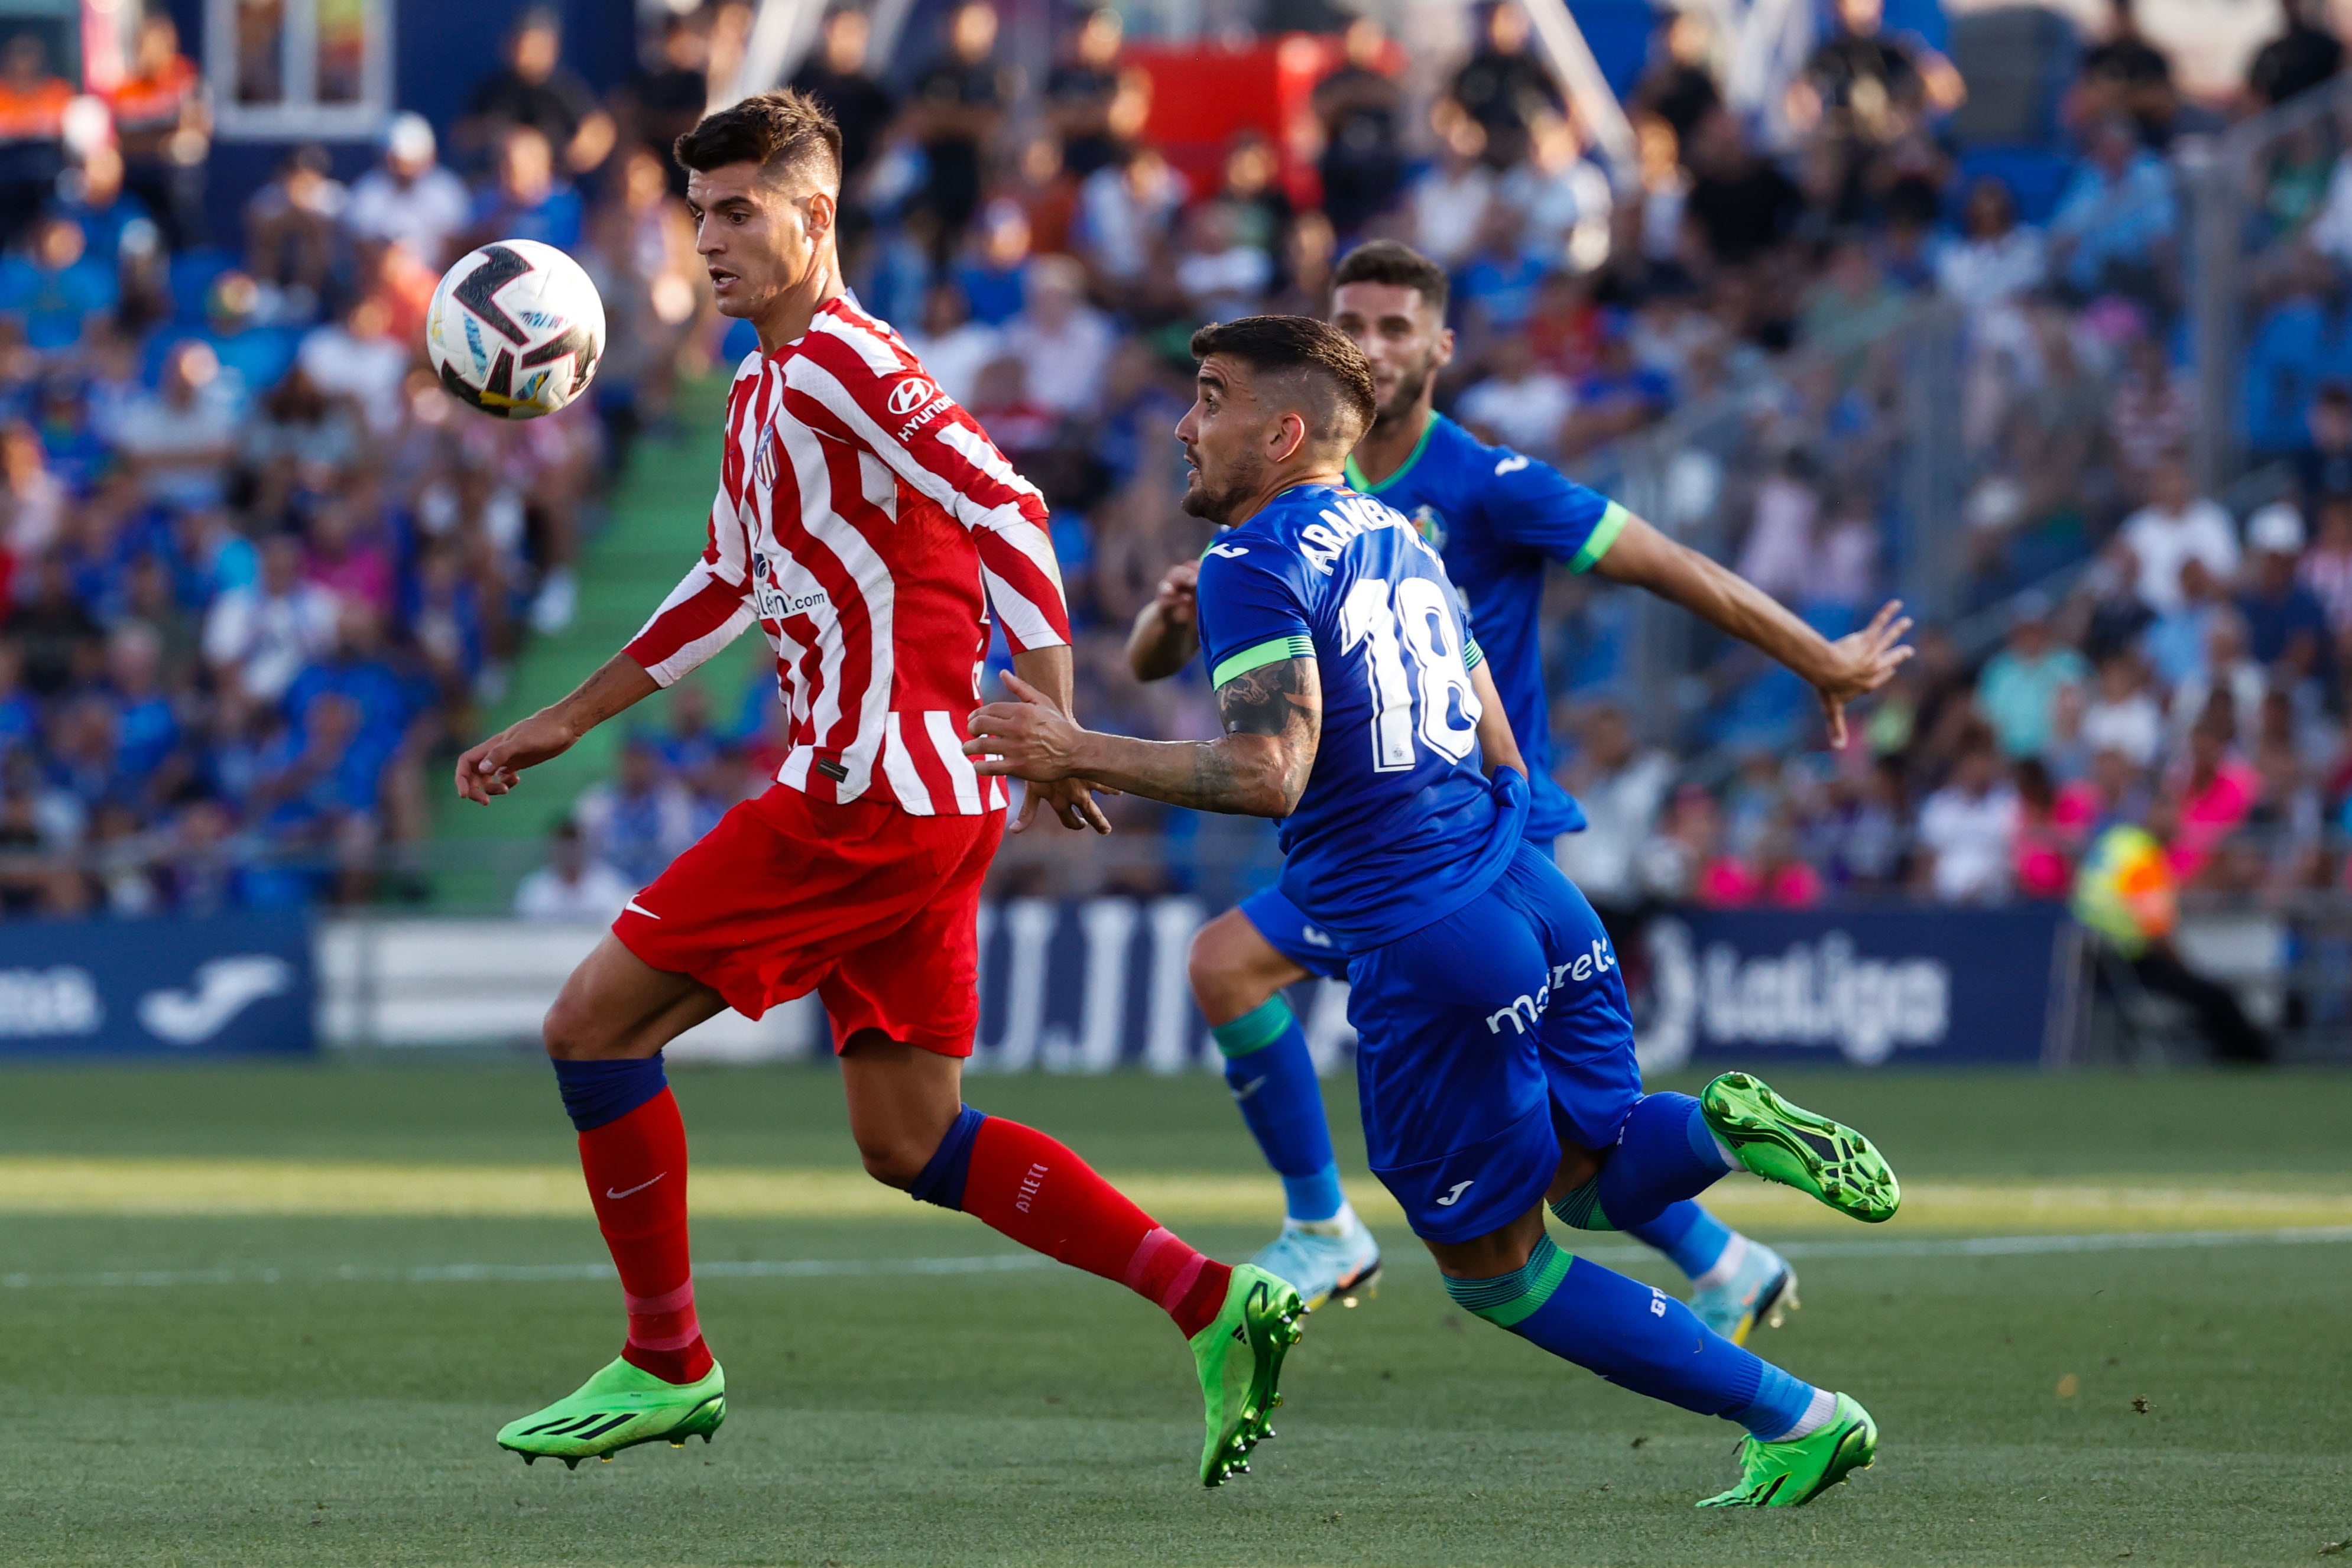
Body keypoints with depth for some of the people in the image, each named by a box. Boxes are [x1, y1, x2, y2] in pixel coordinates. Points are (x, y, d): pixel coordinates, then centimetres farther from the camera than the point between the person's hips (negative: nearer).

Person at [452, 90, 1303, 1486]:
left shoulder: (836, 362, -11)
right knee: (910, 1144, 11)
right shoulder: (765, 388, 19)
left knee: (595, 1023, -4)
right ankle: (1215, 1306, 6)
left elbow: (1005, 514, -20)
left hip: (872, 794, -10)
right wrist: (565, 723, 33)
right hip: (930, 800, 10)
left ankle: (666, 1367, 3)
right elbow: (731, 587, 32)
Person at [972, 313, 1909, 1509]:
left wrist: (1077, 755, -15)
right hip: (1533, 898, 8)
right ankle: (1723, 1131, -10)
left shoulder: (1257, 565, -10)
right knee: (1596, 1180, 24)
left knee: (1494, 1268, 6)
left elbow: (1268, 775, -22)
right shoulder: (1395, 535, 17)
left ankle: (1797, 1419, 1)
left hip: (1424, 945, -8)